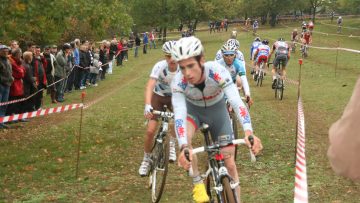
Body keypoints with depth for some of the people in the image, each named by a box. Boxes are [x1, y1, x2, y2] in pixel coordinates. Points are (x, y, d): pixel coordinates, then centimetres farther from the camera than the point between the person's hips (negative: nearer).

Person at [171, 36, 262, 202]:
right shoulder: (178, 82, -31)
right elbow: (179, 114, -41)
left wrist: (248, 132, -60)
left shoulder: (217, 71, -35)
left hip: (217, 111, 0)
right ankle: (197, 183, -13)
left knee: (229, 164, -4)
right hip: (193, 110, 0)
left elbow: (237, 102, -44)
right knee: (183, 137, -33)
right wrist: (184, 147, -58)